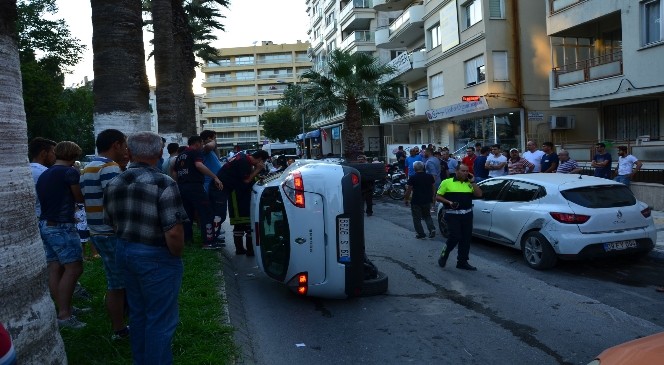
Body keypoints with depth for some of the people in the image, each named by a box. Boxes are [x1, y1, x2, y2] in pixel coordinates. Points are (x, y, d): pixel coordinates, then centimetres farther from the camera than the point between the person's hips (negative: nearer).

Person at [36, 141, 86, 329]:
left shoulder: (43, 175, 13)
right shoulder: (70, 172, -11)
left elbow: (43, 199, 19)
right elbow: (80, 198, -2)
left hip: (45, 225, 9)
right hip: (62, 226, -9)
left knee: (55, 269, 9)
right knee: (73, 268, -7)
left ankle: (64, 309, 15)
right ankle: (64, 314, -9)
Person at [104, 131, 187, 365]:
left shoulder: (114, 184, 4)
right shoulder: (163, 183, -20)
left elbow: (111, 223, 13)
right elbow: (173, 232, -25)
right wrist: (176, 256, -7)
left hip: (125, 251, 8)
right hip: (155, 257, -8)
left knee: (137, 313, 23)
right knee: (160, 319, 6)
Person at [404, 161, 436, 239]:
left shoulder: (412, 178, -13)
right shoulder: (430, 176, 2)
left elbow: (408, 190, -11)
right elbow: (432, 188, 11)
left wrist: (406, 199, 1)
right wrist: (431, 197, 25)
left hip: (416, 201, -5)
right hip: (427, 200, 5)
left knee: (417, 218, 7)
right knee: (427, 216, 20)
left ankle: (420, 233, 8)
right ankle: (432, 229, 1)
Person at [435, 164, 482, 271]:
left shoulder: (469, 184, 11)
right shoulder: (447, 182, -1)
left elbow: (479, 194, 2)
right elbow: (438, 197, 0)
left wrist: (472, 181, -1)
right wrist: (449, 202, -15)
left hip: (467, 215, 5)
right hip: (453, 215, -5)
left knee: (466, 239, 8)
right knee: (455, 237, -11)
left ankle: (462, 262, 19)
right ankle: (443, 255, 13)